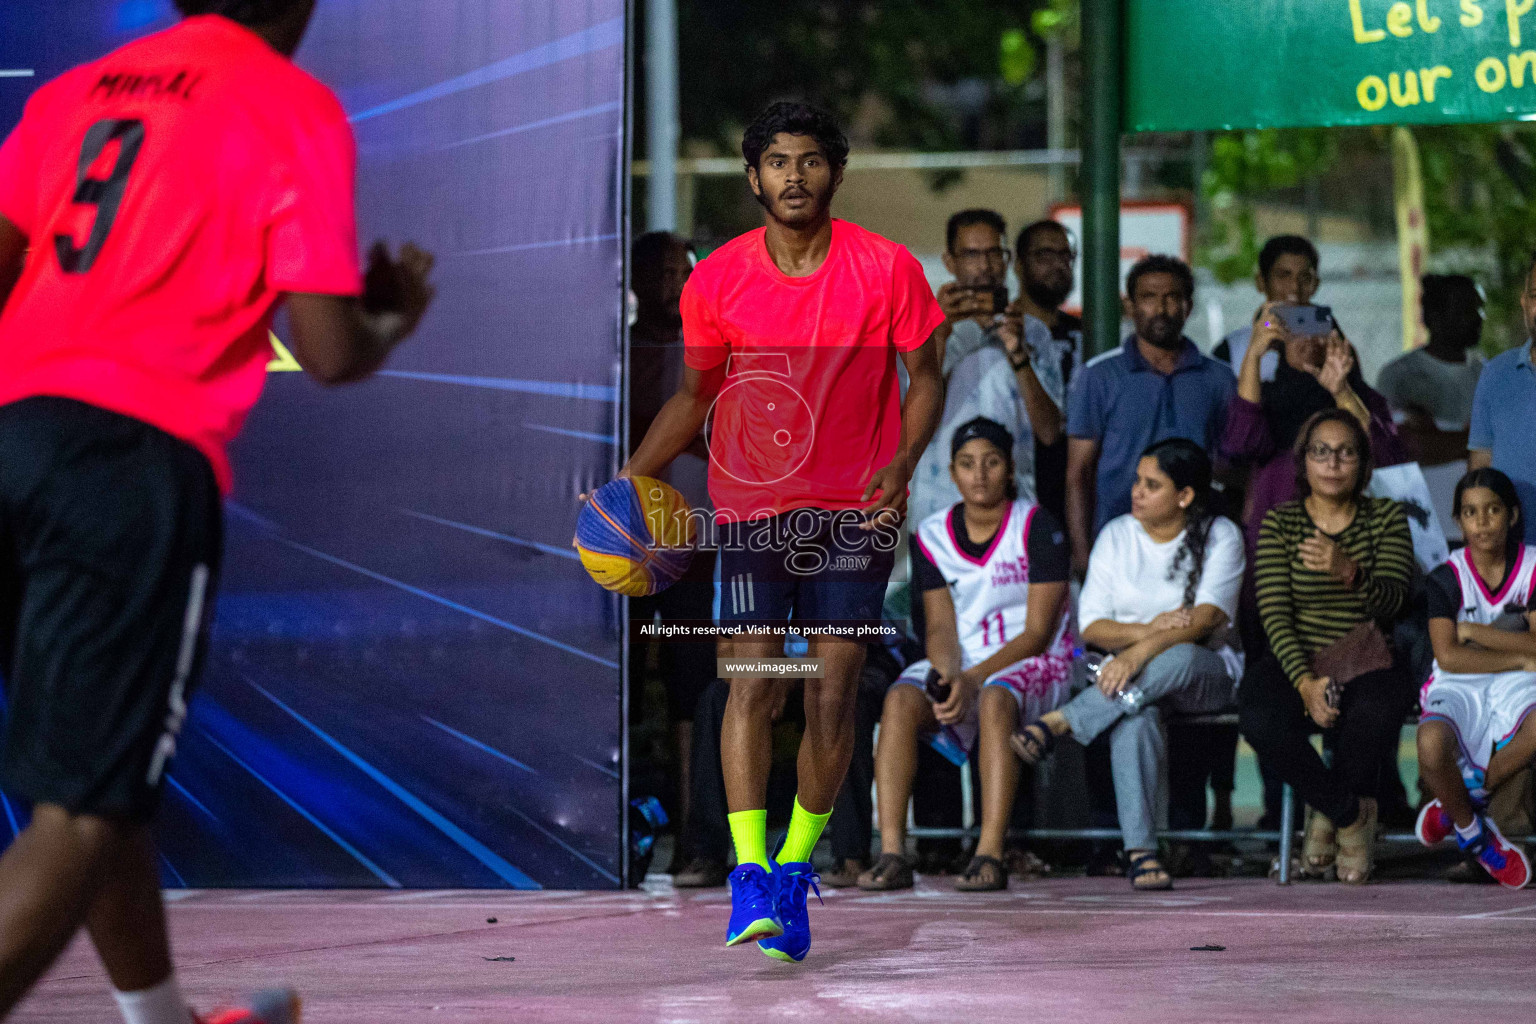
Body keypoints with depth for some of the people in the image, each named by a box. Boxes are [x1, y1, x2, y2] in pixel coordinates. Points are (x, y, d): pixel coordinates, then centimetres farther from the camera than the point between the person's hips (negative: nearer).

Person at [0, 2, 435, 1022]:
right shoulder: (293, 107, 0)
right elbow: (330, 352, -2)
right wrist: (396, 319, 20)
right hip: (136, 458, -7)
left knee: (103, 783, 22)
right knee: (84, 813, -6)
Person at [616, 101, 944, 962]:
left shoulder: (887, 269, -5)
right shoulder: (718, 279, -1)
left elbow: (925, 379, 2)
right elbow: (695, 396, 11)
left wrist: (902, 465, -15)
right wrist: (630, 477, 0)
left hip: (856, 510, 0)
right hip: (751, 505, 0)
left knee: (835, 693, -1)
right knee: (751, 680, -11)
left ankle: (796, 867, 14)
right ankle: (750, 874, -12)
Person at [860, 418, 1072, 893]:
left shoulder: (1037, 528, -7)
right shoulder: (932, 535, 6)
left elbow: (1038, 633, -11)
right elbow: (941, 627, 2)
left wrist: (974, 679, -22)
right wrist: (950, 678, -20)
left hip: (1033, 663, -4)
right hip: (961, 665, 4)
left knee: (995, 697, -38)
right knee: (901, 698, -28)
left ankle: (990, 855, -44)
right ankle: (891, 853, -35)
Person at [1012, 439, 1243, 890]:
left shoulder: (1220, 537, 0)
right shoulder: (1116, 536, 9)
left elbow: (1206, 619, -15)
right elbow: (1092, 627, 4)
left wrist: (1143, 651, -30)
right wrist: (1148, 629, -16)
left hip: (1206, 671, -1)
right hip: (1129, 671, 1)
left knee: (1177, 657, -40)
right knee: (1134, 718, -37)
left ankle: (1060, 722, -36)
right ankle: (1140, 849, -41)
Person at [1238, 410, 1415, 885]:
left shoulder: (1387, 518, 6)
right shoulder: (1279, 522, 5)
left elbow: (1391, 601, -10)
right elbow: (1275, 613, -5)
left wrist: (1349, 572, -33)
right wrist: (1306, 681, -21)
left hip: (1365, 665, 0)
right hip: (1293, 662, 1)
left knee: (1375, 715, -37)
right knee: (1260, 719, -34)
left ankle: (1328, 813, -7)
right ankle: (1352, 816, -11)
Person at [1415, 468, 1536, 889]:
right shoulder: (1447, 579, -3)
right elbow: (1449, 655, -13)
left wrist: (1474, 632, -12)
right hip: (1458, 686, -1)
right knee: (1432, 743, -38)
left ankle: (1469, 795, -9)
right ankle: (1473, 834, -5)